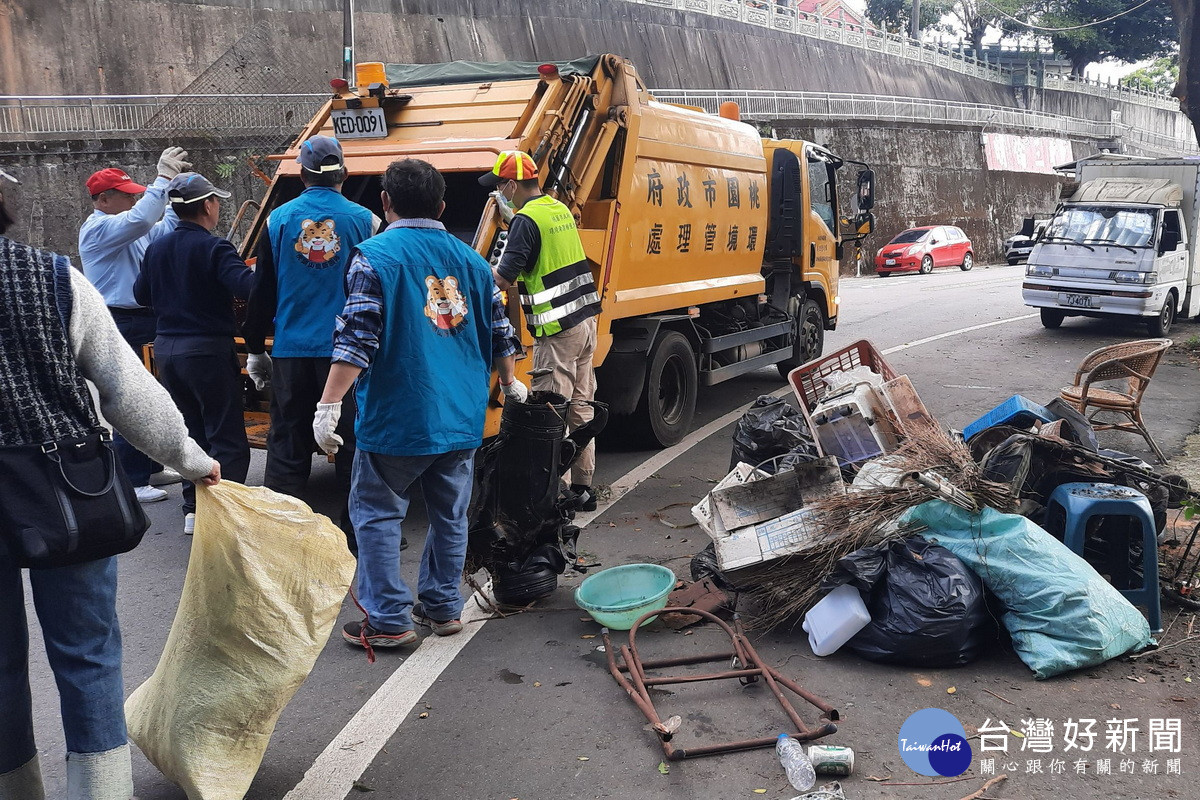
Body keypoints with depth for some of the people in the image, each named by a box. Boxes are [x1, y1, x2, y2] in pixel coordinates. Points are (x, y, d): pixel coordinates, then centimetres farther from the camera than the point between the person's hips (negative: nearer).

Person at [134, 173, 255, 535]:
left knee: (191, 431, 18)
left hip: (166, 349, 7)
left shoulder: (156, 249, 9)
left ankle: (193, 509, 20)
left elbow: (141, 294, 20)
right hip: (207, 350, -7)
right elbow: (247, 286, -27)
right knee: (227, 438, -2)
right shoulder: (213, 248, -14)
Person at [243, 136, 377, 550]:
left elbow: (261, 292, 6)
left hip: (291, 351, 2)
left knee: (287, 446, 9)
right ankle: (355, 535, 12)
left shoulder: (279, 219, 3)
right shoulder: (362, 219, -2)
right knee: (351, 445, 6)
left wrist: (255, 349, 14)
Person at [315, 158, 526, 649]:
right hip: (462, 417, 6)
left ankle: (389, 620, 9)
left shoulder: (375, 255, -7)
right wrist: (509, 384, 32)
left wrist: (328, 406, -15)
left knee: (377, 513, 7)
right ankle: (443, 606, 27)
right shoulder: (470, 260, 10)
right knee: (450, 515, 16)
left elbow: (356, 338, -16)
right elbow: (499, 332, 16)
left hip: (397, 416, -5)